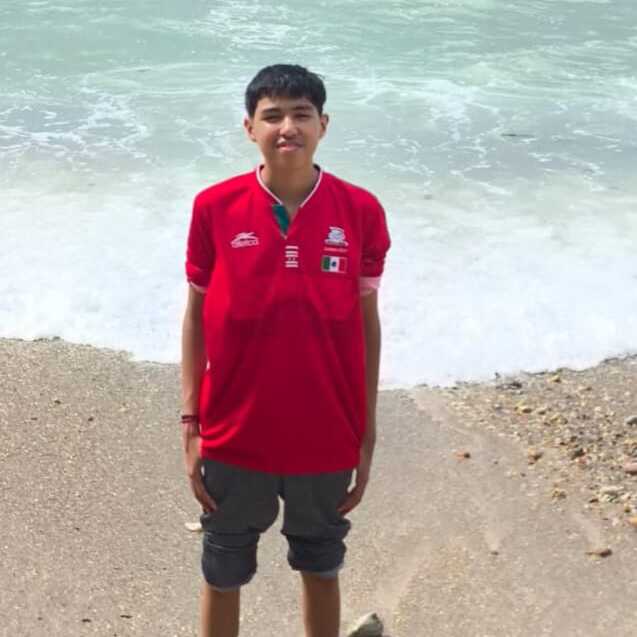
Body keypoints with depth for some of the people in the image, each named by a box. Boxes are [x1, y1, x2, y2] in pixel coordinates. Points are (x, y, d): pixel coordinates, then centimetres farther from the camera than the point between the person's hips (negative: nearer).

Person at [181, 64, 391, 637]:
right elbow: (196, 316, -1)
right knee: (223, 572, 17)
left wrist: (367, 435, 1)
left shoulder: (360, 212, -8)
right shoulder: (215, 208, -9)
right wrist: (190, 425, -3)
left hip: (327, 437, 0)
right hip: (234, 435, 0)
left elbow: (366, 323, -1)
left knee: (321, 567, 20)